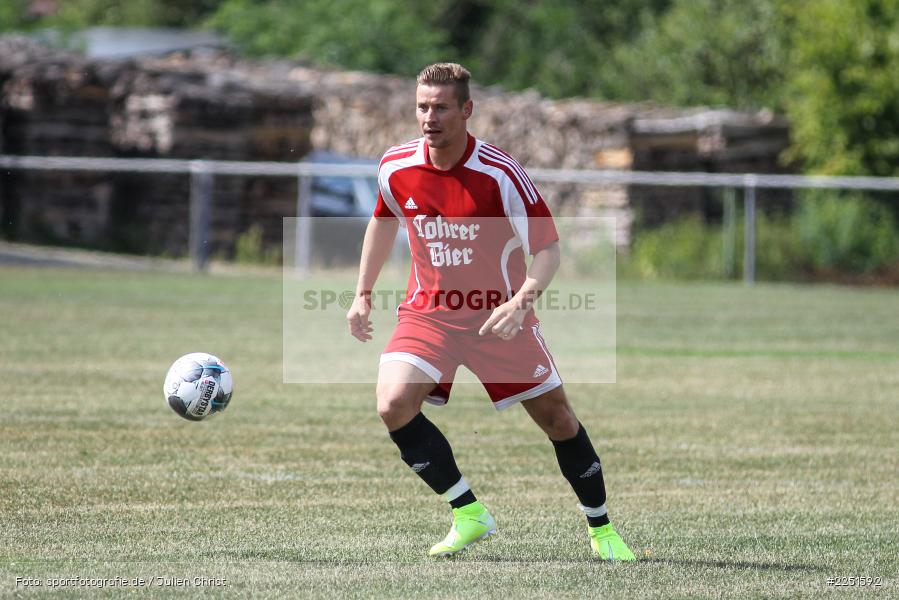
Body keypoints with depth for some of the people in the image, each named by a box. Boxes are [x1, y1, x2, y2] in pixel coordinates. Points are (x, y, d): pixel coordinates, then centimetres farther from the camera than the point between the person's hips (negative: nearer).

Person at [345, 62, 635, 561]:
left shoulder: (500, 174, -18)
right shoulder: (397, 168, -6)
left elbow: (548, 248, -14)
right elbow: (384, 221, 16)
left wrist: (521, 303, -31)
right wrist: (362, 295, 16)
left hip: (497, 313, -2)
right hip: (427, 310, 2)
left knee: (557, 417, 2)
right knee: (394, 404, -22)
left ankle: (601, 529, 22)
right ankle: (469, 514, -9)